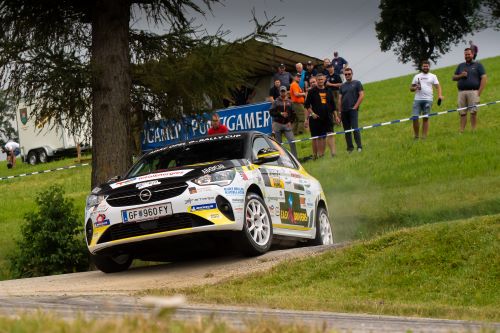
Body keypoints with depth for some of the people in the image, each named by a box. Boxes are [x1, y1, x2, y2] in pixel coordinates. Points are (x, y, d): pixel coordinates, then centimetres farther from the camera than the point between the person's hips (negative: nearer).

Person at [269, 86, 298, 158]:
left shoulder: (289, 102, 10)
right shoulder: (276, 102, 5)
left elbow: (293, 113, 11)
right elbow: (271, 112, -4)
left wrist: (291, 122, -2)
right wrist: (280, 113, -13)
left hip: (287, 124, 1)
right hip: (277, 124, -1)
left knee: (292, 141, -11)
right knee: (278, 143, 4)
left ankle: (295, 158, -7)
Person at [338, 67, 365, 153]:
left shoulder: (357, 83, 4)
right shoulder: (342, 86, 16)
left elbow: (361, 95, -3)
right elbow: (340, 99, 14)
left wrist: (355, 106, -10)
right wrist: (339, 111, 6)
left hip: (353, 110, -5)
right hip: (344, 111, 5)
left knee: (355, 128, -15)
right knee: (346, 130, 6)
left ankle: (359, 146, -15)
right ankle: (350, 147, 11)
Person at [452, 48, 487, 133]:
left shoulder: (478, 65, 9)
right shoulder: (461, 66, 22)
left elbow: (484, 78, 1)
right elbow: (454, 78, 21)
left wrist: (479, 92, -9)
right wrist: (460, 76, -2)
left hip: (473, 91, -4)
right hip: (461, 92, 4)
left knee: (473, 112, -9)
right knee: (462, 113, 0)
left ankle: (473, 130, -9)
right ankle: (461, 131, -1)